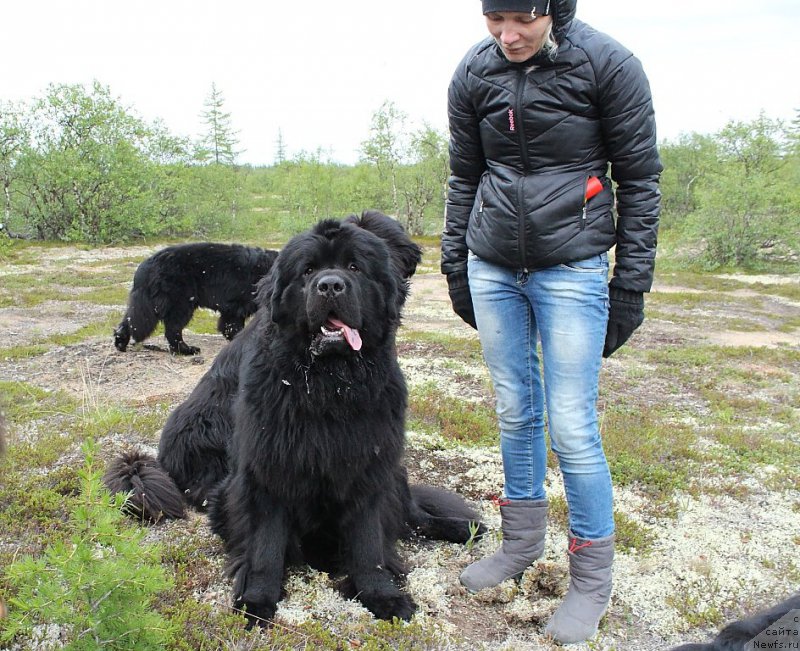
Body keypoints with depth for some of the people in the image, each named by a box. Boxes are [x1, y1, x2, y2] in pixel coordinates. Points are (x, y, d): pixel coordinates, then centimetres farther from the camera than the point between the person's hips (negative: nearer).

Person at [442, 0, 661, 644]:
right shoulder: (474, 74, 3)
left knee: (571, 426, -5)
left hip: (571, 270, -4)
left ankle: (592, 579, 14)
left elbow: (639, 179, -4)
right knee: (516, 412, 11)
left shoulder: (607, 63, -8)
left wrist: (632, 283, -6)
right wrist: (455, 266, 11)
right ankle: (522, 542, 30)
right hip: (492, 270, 4)